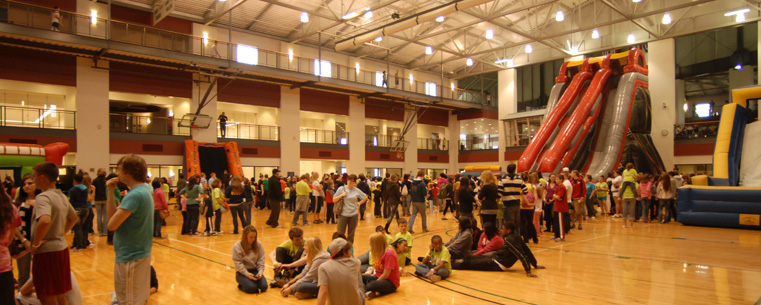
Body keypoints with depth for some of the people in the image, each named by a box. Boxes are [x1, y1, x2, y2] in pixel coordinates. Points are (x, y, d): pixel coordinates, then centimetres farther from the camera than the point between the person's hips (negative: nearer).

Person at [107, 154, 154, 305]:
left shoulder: (134, 195, -21)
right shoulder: (145, 190, 7)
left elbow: (112, 225, -21)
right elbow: (111, 216, 11)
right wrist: (111, 192, 3)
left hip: (130, 257, -9)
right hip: (140, 253, 9)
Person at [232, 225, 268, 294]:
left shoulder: (258, 244, 0)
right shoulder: (237, 246, -10)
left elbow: (261, 259, 1)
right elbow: (238, 263, -13)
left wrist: (260, 271, -15)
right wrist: (247, 274, -22)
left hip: (255, 270, 4)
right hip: (242, 272, -3)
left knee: (264, 286, -18)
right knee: (251, 288, -27)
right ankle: (241, 286, 7)